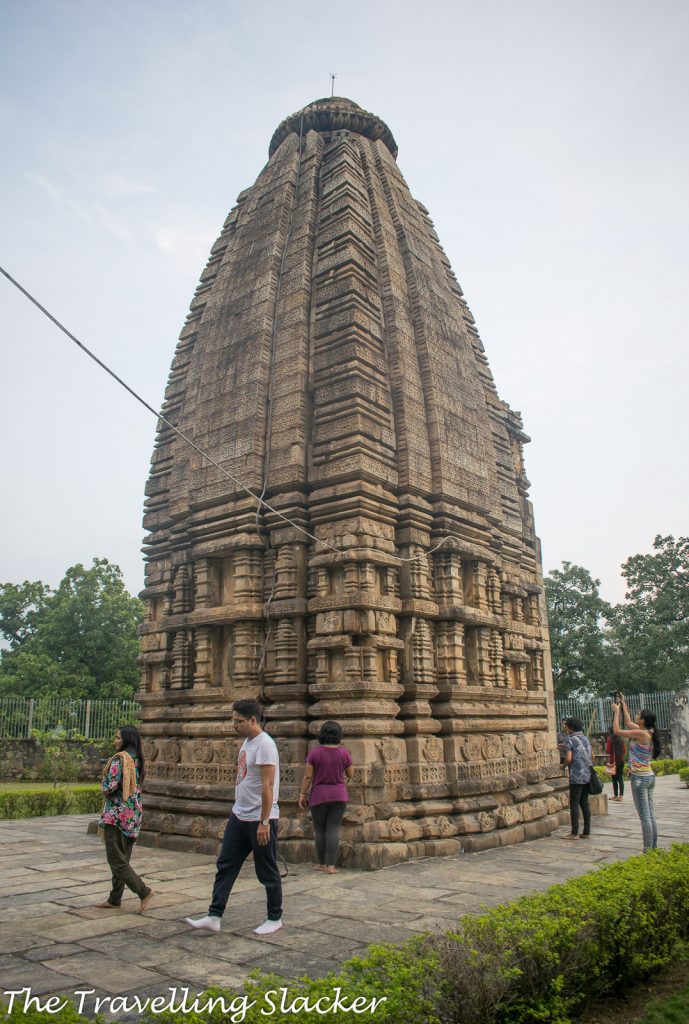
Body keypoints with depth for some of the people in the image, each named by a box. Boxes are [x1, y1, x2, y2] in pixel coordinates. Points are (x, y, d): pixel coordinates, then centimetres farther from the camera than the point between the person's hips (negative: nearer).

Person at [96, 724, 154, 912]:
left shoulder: (120, 759, -15)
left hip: (118, 814, -8)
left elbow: (109, 787, -20)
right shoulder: (137, 759, 10)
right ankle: (115, 900, 21)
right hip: (133, 815, 9)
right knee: (122, 859, 14)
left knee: (116, 859, -2)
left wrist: (104, 787, 2)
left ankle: (144, 891, -7)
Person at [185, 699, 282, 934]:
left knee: (267, 872, 6)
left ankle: (275, 918, 22)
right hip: (239, 817, 9)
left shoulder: (264, 745, -20)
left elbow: (267, 786, -23)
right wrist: (236, 812, 20)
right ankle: (214, 917, 16)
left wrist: (264, 822, -23)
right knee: (225, 866, 9)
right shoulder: (246, 742, 10)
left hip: (260, 820, -9)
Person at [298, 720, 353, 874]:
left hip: (319, 796, -1)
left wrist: (302, 795, 1)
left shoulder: (314, 753, -9)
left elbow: (308, 776, -8)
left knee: (319, 829, 11)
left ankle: (322, 863, 18)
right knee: (334, 829, 2)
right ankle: (331, 865, -3)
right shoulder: (344, 752, -5)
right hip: (339, 796, 1)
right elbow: (350, 774, 6)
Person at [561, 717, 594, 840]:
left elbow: (568, 758, -17)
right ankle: (587, 832, 13)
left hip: (576, 776, -7)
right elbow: (592, 756, 16)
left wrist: (564, 764, 3)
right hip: (588, 775, 7)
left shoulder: (569, 739, -10)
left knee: (574, 804, -1)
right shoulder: (585, 738, 12)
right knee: (585, 803, 11)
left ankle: (575, 833, 0)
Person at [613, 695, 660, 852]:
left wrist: (616, 712, -2)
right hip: (649, 776, 9)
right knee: (651, 815, 12)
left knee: (645, 817, -5)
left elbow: (617, 731, -13)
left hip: (640, 778, -9)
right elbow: (628, 724, 24)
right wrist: (623, 706, 28)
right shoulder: (648, 733, 9)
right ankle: (653, 848, 16)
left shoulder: (642, 734, -17)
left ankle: (648, 850, -3)